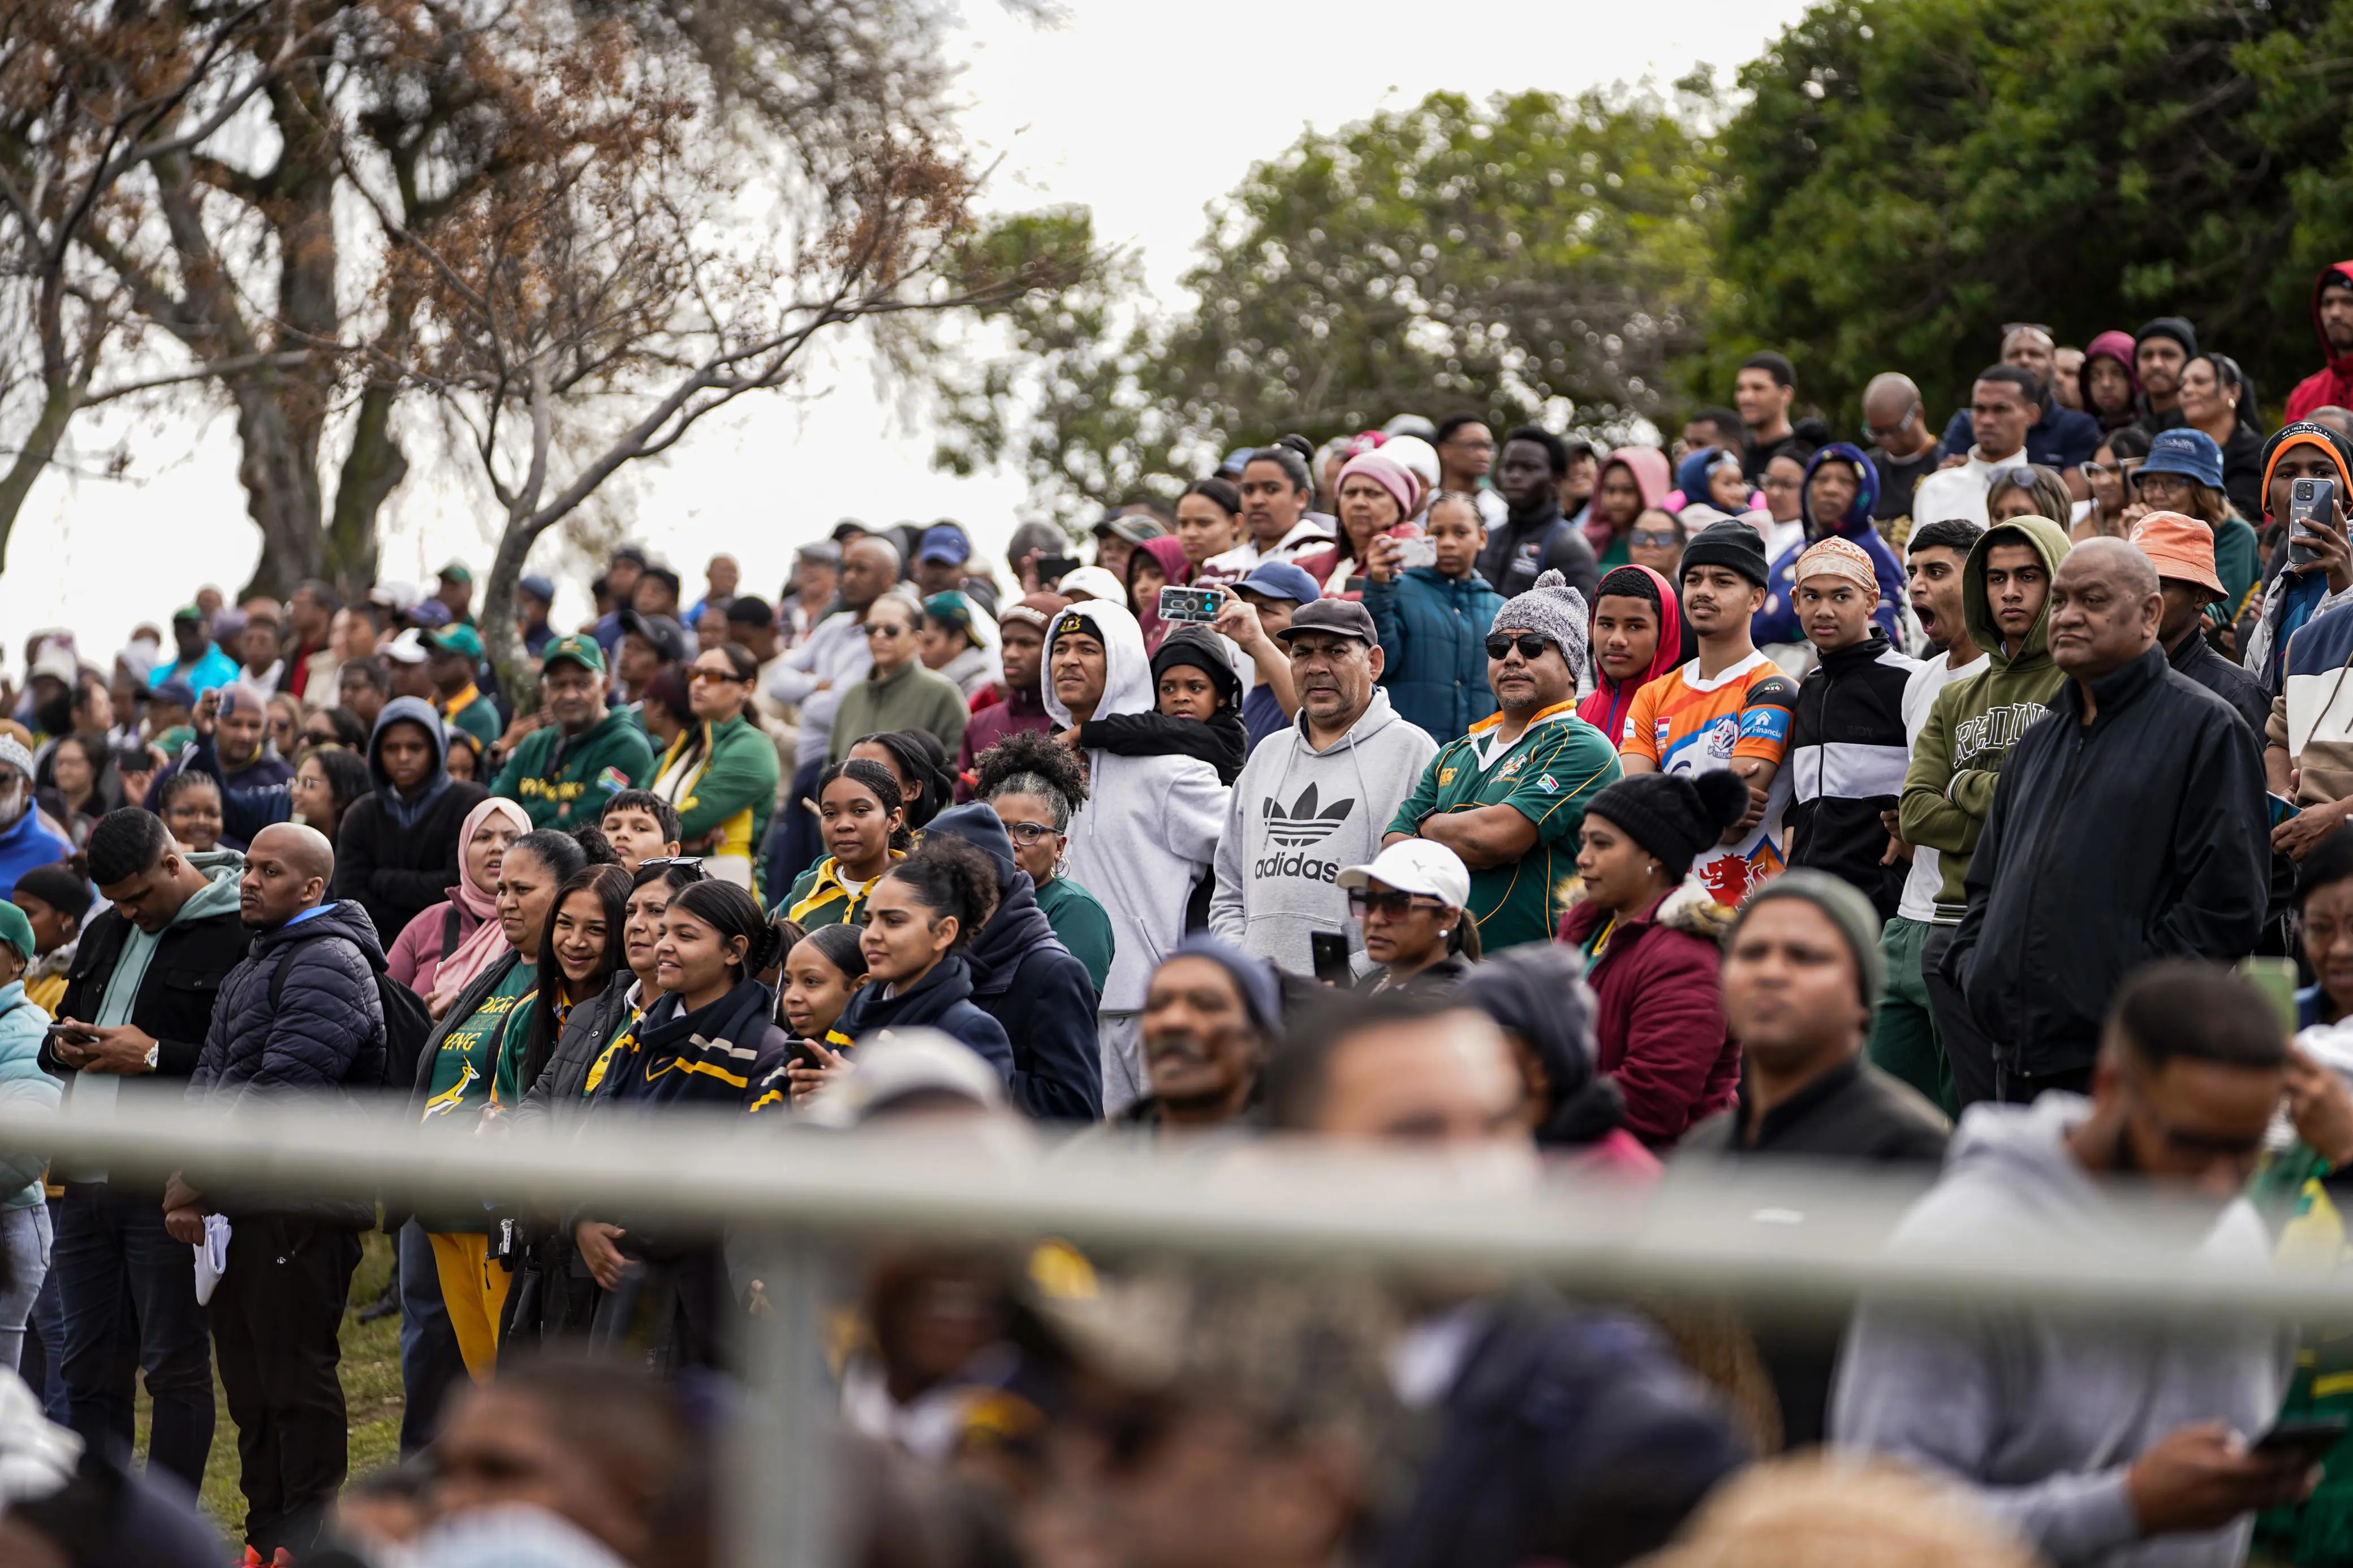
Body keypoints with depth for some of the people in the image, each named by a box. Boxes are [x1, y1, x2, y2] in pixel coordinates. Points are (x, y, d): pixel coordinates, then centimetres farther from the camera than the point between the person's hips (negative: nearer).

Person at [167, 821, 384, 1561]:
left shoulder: (329, 964, -10)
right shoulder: (251, 971, 22)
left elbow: (281, 1090, -19)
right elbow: (211, 1079, 17)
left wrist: (200, 1174, -14)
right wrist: (187, 1181, 2)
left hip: (301, 1211, -10)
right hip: (241, 1207, 10)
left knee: (298, 1376, -7)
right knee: (248, 1378, 13)